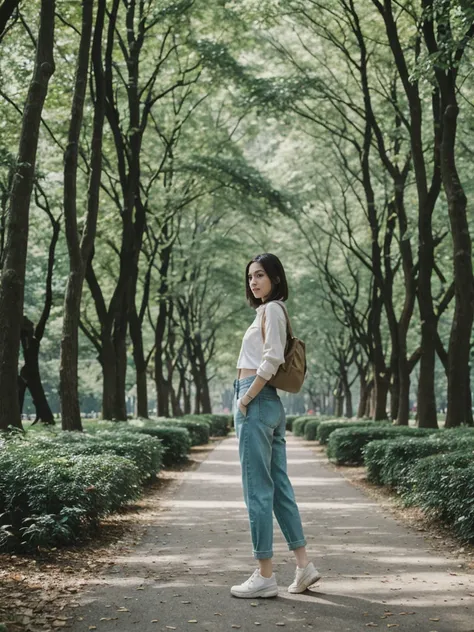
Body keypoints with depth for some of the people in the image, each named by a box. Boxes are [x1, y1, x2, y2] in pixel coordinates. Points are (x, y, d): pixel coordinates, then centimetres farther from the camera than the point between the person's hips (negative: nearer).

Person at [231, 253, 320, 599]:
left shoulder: (271, 309, -9)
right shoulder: (272, 311, 20)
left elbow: (271, 360, -20)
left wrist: (246, 399, -15)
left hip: (257, 403, -10)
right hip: (272, 405, 10)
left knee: (258, 489, -5)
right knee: (279, 486, 11)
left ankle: (265, 576, 1)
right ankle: (304, 565, 15)